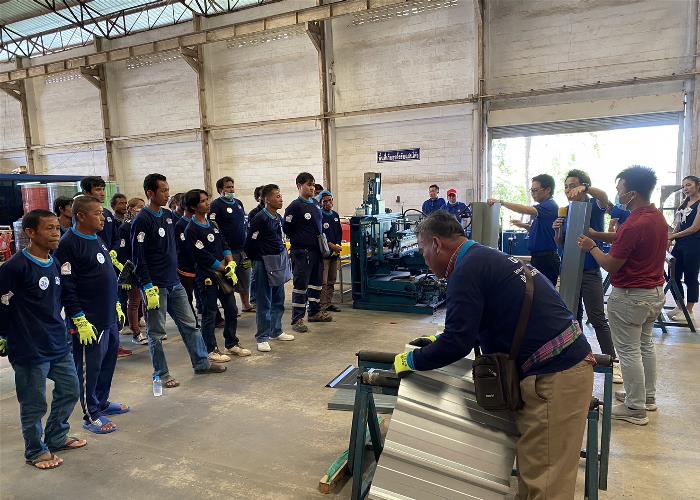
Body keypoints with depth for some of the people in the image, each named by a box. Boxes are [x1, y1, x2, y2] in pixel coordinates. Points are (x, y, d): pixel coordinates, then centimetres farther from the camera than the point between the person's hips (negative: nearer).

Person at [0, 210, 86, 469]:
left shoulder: (54, 263, 5)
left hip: (59, 345, 7)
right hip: (30, 350, -7)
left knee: (69, 389, 18)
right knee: (34, 404, 8)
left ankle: (57, 437, 38)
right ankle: (36, 451, 28)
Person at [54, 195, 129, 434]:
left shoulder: (97, 239, 11)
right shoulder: (69, 244, -16)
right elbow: (66, 287, -19)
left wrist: (116, 305, 20)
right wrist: (79, 320, -20)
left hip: (109, 316, 9)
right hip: (89, 321, -9)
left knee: (108, 361, 18)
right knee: (90, 367, 4)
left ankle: (102, 402, 35)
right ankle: (91, 415, 18)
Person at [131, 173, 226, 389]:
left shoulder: (168, 215, 9)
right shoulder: (142, 221, -14)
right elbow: (138, 258, -16)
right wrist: (149, 288, -18)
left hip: (175, 282, 8)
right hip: (156, 286, -7)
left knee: (189, 324, 13)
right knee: (156, 332, 6)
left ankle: (201, 363, 25)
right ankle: (161, 373, 19)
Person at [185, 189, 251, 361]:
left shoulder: (213, 224, 11)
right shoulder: (191, 229, -13)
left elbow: (224, 245, 11)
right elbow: (203, 256, -17)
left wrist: (231, 263, -5)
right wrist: (225, 269, -11)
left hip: (224, 274, 8)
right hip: (207, 276, -8)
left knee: (232, 310, 13)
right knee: (209, 314, 2)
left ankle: (232, 344, 27)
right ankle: (211, 350, 15)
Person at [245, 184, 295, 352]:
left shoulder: (278, 218, 11)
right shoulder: (260, 218, -15)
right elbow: (250, 243, -13)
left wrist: (283, 255, 14)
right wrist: (257, 261, -3)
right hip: (264, 264, -8)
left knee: (278, 300, 16)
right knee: (264, 302, -1)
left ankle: (276, 331, 31)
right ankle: (262, 338, 8)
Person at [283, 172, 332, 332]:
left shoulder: (316, 204, 11)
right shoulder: (295, 206, -12)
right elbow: (286, 229, -11)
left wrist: (321, 240, 12)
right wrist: (301, 241, -9)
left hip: (316, 250, 8)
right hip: (302, 252, -8)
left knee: (317, 282, 17)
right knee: (301, 284, -4)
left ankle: (315, 312, 32)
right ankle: (297, 319, 3)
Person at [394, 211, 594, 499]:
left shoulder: (467, 270, -17)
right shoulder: (484, 258, 15)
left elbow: (457, 344, -19)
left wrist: (411, 361, -4)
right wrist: (441, 341, 26)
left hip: (555, 375, -10)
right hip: (558, 366, 10)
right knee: (531, 468, 18)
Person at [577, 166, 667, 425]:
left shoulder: (635, 224, -27)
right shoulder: (658, 217, 3)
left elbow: (611, 265, -21)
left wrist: (591, 247, -5)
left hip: (630, 296, -10)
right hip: (655, 292, 10)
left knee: (628, 351, 1)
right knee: (645, 344, 22)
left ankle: (635, 409, 11)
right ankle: (647, 396, 36)